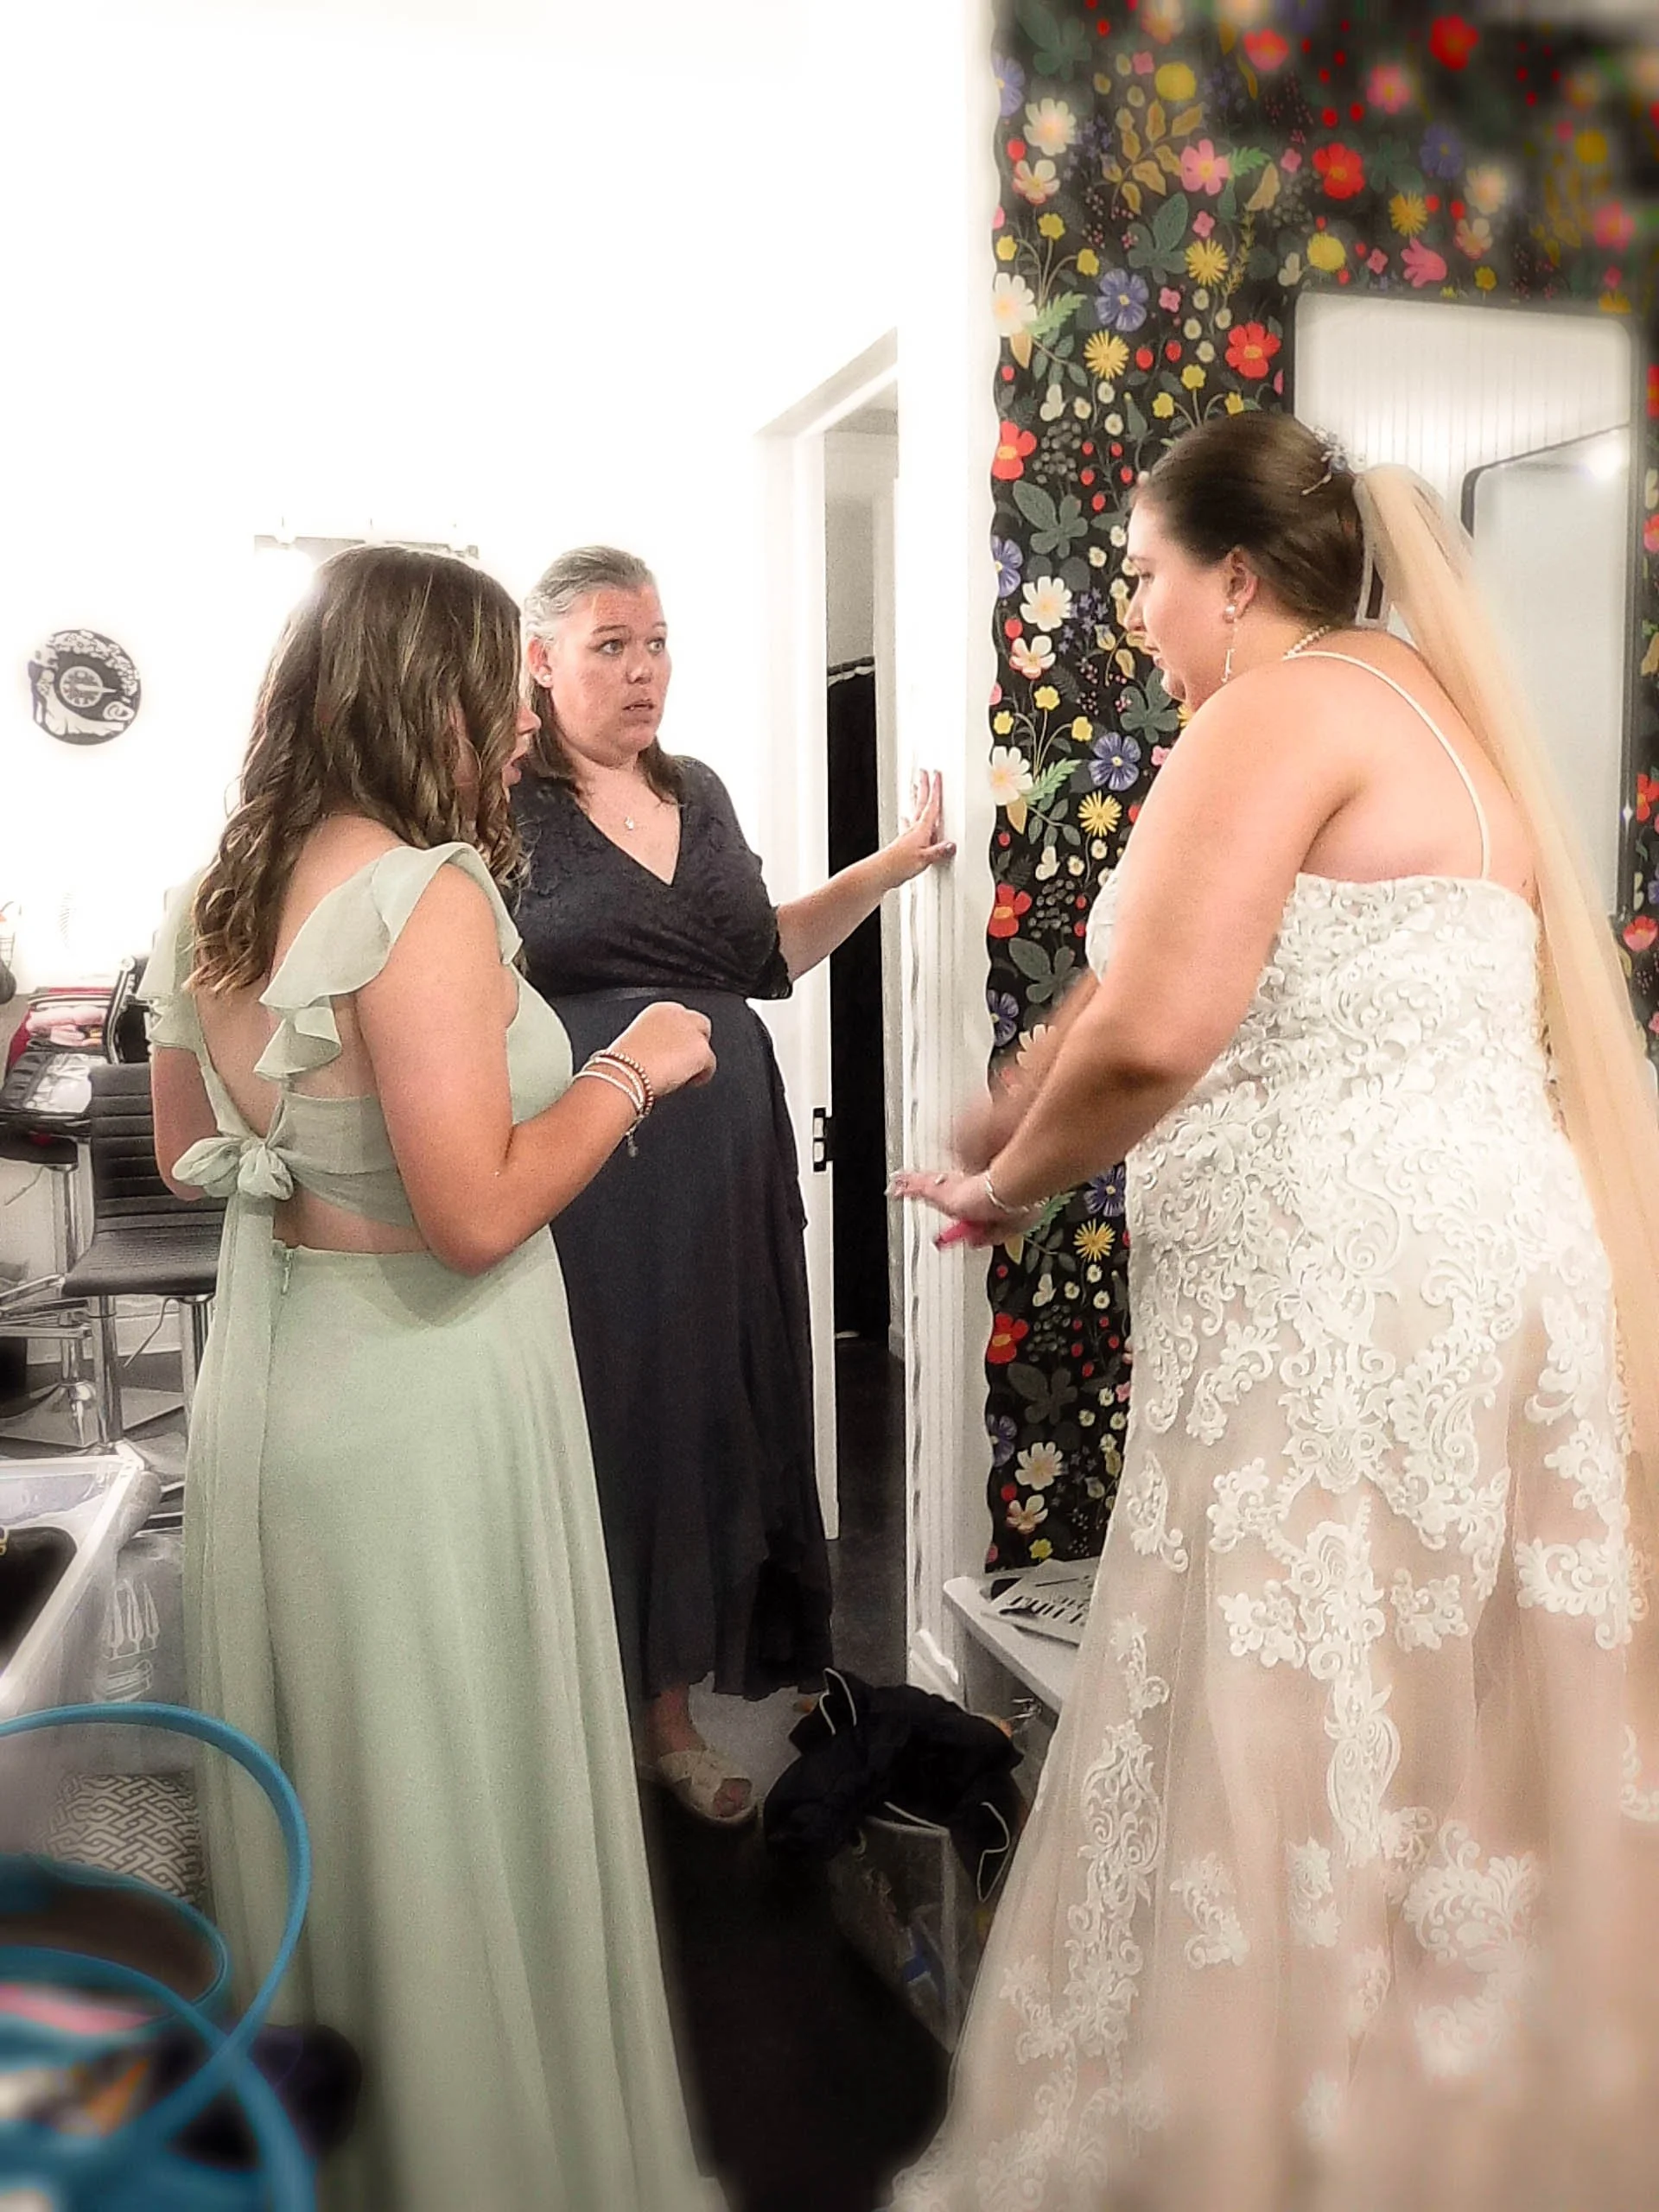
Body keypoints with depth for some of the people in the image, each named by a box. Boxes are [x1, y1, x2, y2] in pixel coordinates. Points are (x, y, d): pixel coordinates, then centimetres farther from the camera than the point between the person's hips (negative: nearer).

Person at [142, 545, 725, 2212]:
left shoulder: (210, 904, 5)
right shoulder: (426, 895, -20)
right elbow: (476, 1215, -25)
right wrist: (627, 1069, -12)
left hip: (266, 1378, 8)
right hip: (423, 1401, -8)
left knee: (311, 1772, 23)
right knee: (458, 1800, 10)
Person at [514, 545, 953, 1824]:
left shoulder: (699, 794, 14)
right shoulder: (505, 805, -6)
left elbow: (763, 957, 20)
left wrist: (895, 866, 14)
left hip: (719, 1176, 6)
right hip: (577, 1182, -6)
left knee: (700, 1426, 11)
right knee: (592, 1437, 2)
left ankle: (672, 1712, 29)